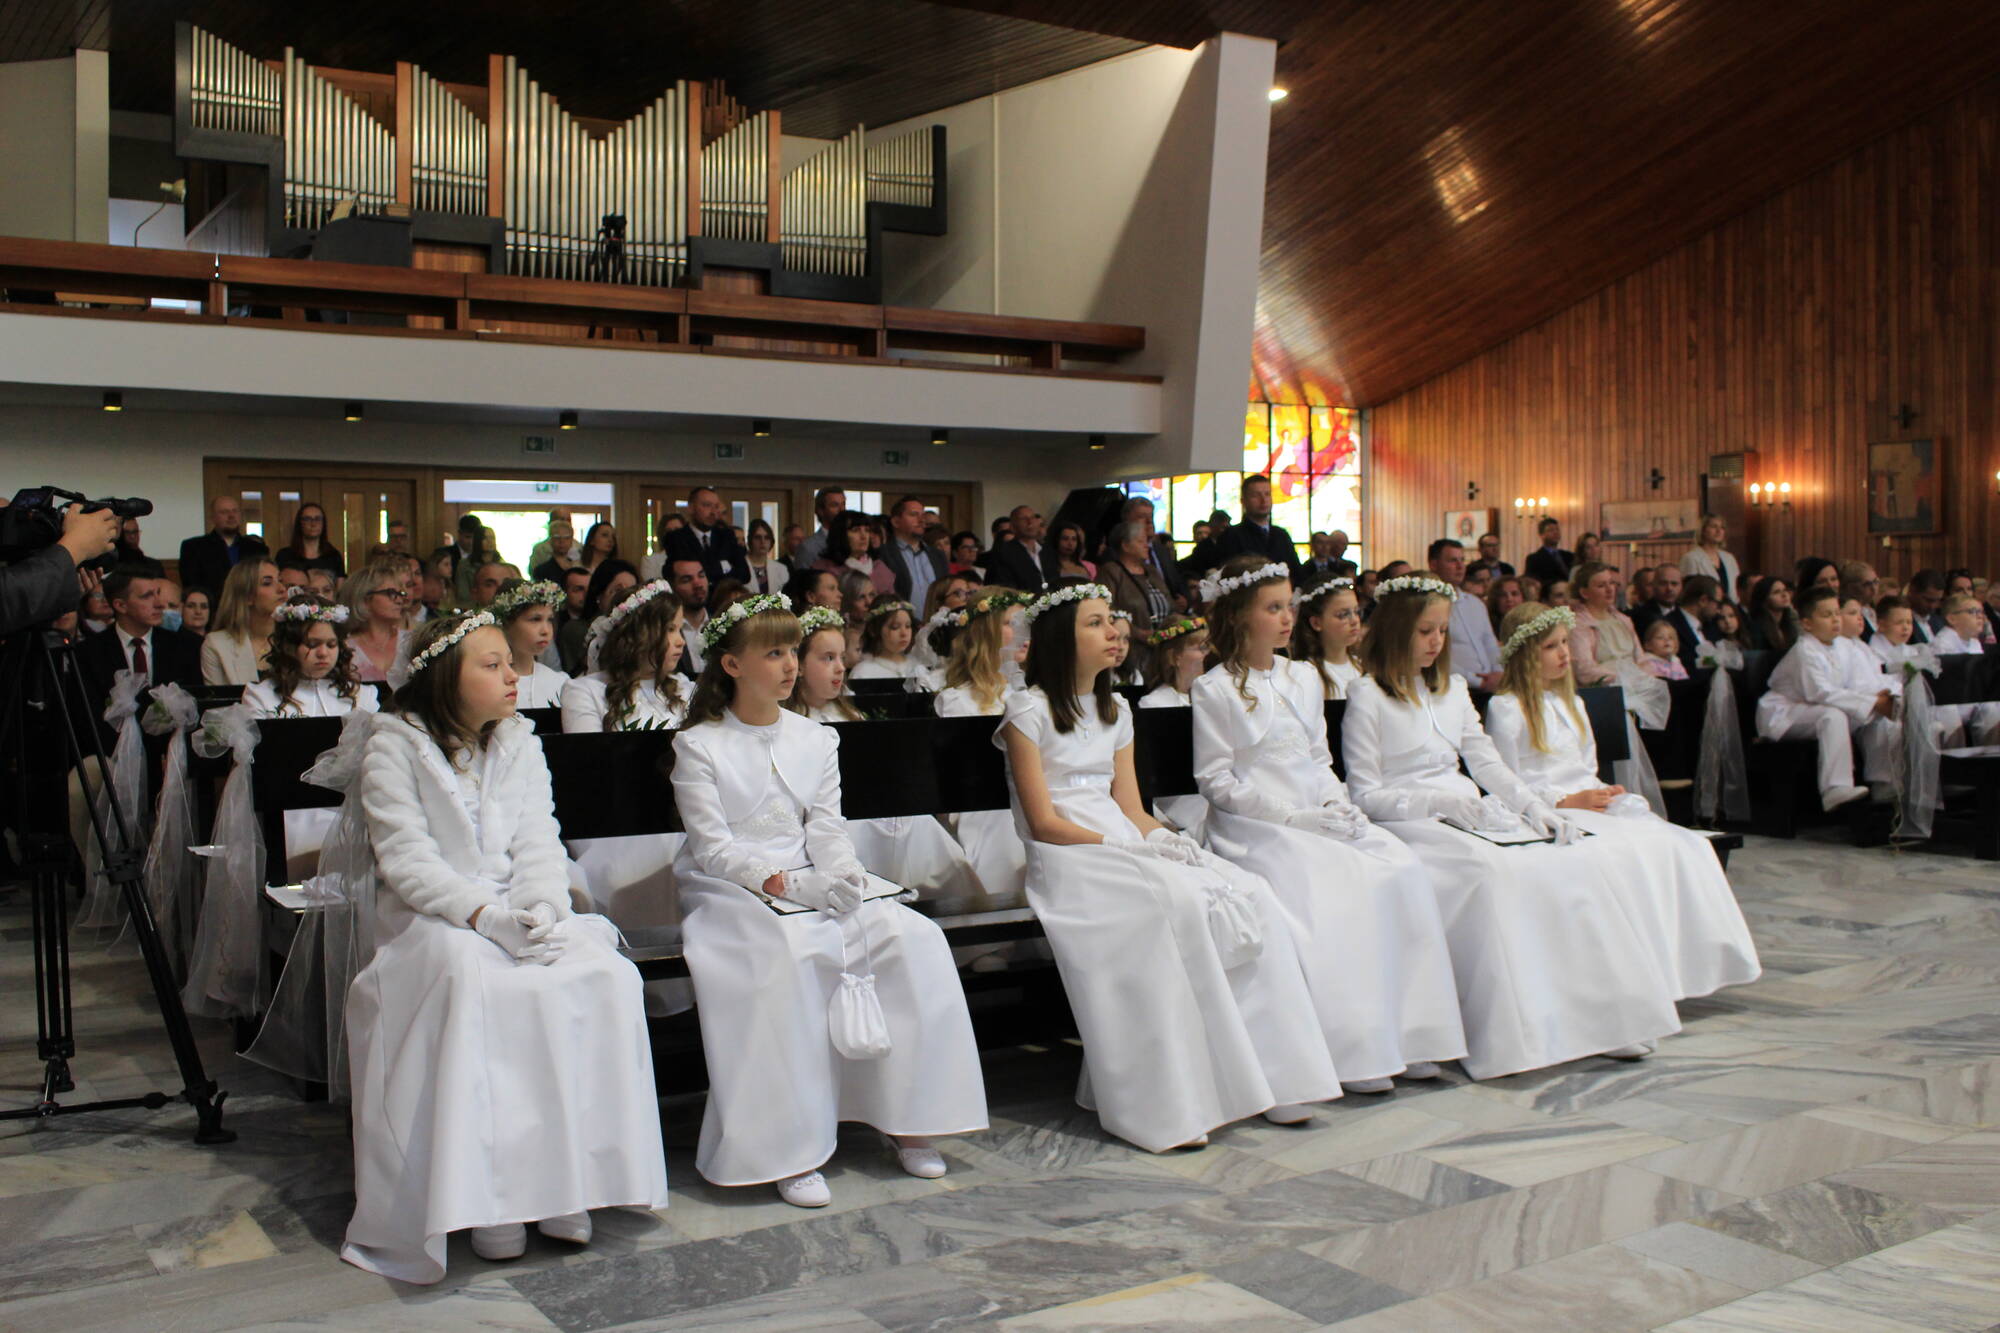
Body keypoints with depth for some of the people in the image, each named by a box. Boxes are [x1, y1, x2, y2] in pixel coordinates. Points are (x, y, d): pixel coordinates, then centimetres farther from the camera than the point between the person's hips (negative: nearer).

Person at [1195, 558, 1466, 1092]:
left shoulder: (1305, 678, 18)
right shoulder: (1214, 691, -1)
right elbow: (1217, 780, -7)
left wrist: (1337, 804, 0)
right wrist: (1292, 816, -15)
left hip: (1321, 816, 6)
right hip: (1255, 825, -6)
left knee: (1402, 870, -20)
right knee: (1323, 889, -32)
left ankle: (1407, 1035, -16)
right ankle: (1353, 1051, -25)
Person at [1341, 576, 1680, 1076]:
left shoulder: (1453, 688, 21)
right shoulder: (1368, 696, -2)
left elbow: (1487, 762, 18)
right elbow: (1364, 794, -7)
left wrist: (1535, 806, 2)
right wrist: (1437, 802, -19)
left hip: (1473, 818, 7)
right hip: (1409, 825, -7)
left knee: (1578, 860, -16)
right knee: (1493, 871, -36)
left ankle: (1599, 1015, -18)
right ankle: (1506, 1036, -31)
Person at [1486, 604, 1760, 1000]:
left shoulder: (1570, 704, 27)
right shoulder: (1506, 708, 0)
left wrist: (1605, 792, 3)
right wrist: (1568, 801, -15)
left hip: (1588, 803, 8)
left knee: (1684, 845, -17)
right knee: (1628, 852, -33)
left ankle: (1686, 959, -23)